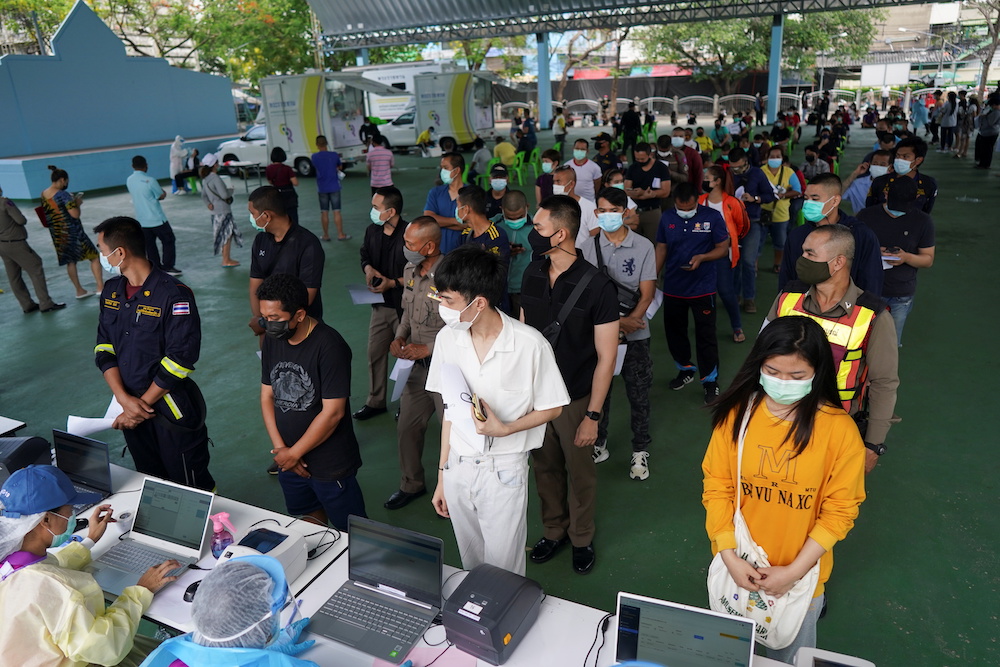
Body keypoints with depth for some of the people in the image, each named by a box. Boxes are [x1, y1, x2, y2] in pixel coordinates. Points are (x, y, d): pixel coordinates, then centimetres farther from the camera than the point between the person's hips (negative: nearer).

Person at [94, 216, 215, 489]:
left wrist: (144, 404, -14)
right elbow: (104, 350, 5)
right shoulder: (112, 291, 5)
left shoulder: (174, 295, -18)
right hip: (132, 408, 7)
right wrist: (124, 398, -9)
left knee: (192, 489, 5)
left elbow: (179, 359, -20)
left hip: (171, 409, -7)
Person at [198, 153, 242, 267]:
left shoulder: (205, 179, 10)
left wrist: (208, 204, 2)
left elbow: (204, 195, 14)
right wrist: (231, 190, -2)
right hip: (223, 211, -9)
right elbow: (224, 195, -20)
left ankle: (226, 258, 23)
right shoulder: (216, 178, -17)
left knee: (223, 235, 16)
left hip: (215, 211, 9)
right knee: (227, 234, -2)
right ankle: (226, 261, 0)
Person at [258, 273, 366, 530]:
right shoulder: (272, 339, 0)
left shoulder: (329, 346, -22)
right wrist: (279, 448, -6)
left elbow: (333, 412, -22)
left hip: (330, 464, -6)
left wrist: (294, 453, -13)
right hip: (288, 460, 7)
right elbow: (267, 395, 5)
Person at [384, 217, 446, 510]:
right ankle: (411, 484, 39)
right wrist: (399, 337, 2)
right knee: (407, 428, 17)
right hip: (419, 366, 8)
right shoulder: (410, 271, 4)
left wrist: (428, 349, -19)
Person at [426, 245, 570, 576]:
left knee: (503, 571, 9)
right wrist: (442, 475, 9)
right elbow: (450, 409, 5)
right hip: (458, 467, 4)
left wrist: (505, 428, -22)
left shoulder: (530, 344, -19)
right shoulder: (447, 338, -4)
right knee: (471, 565, 21)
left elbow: (552, 409, -5)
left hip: (504, 471, -4)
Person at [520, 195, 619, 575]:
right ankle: (553, 531, 43)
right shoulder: (532, 275, -3)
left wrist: (592, 415, -14)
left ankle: (582, 539, 38)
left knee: (580, 473, 15)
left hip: (575, 398, -4)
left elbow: (605, 357, -14)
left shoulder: (597, 287, -18)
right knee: (545, 467, 19)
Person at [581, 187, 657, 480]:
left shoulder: (643, 247, -3)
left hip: (634, 335, -1)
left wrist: (628, 322, -19)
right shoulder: (588, 248, -1)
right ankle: (598, 444, 32)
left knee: (638, 395, 8)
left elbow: (646, 294, -5)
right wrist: (617, 320, -15)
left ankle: (640, 451, 24)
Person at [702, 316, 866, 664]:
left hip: (799, 575, -1)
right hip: (738, 567, 1)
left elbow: (840, 510, -11)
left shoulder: (839, 430, -17)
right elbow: (716, 486, -7)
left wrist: (794, 571, -14)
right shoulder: (736, 413, -12)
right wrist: (730, 557, -13)